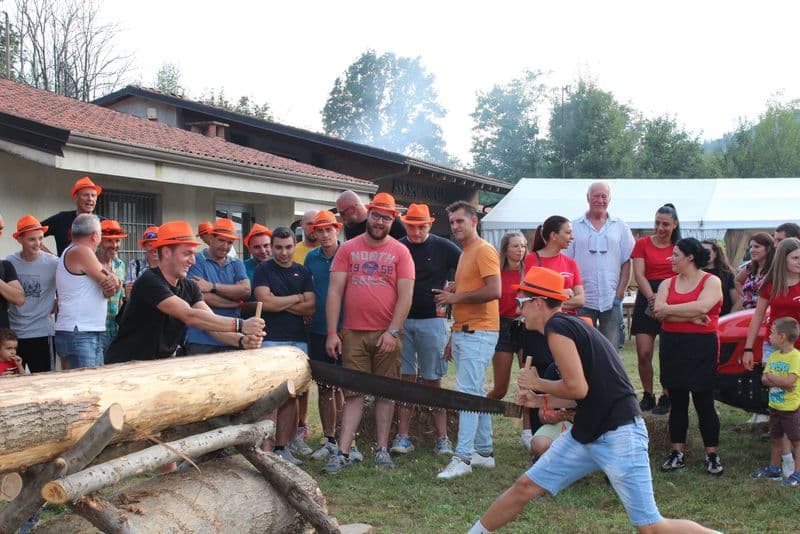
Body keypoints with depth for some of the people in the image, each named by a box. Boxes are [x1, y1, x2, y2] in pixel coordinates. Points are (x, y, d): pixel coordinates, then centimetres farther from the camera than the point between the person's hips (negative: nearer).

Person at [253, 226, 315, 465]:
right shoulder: (263, 270, 4)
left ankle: (282, 447, 8)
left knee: (290, 395, 2)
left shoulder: (303, 272, 13)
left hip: (298, 340, 4)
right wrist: (297, 298, -1)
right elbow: (266, 302, -11)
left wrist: (279, 303, -4)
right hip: (271, 340, -4)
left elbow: (311, 308, 3)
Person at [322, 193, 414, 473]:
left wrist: (392, 332, -12)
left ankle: (382, 450, 15)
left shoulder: (400, 252, 2)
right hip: (353, 334, 1)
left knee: (385, 392, 6)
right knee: (354, 394, 0)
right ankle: (343, 452, 0)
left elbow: (405, 295, -3)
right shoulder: (348, 249, 5)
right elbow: (335, 292, 1)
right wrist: (332, 333, -5)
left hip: (387, 335, 0)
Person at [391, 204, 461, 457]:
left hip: (432, 320, -2)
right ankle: (403, 437, 8)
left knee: (433, 381, 2)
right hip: (401, 320, 2)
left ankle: (442, 437, 7)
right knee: (406, 378, 4)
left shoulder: (443, 247, -1)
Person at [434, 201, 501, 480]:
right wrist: (453, 337, 21)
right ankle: (485, 451, 20)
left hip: (479, 333, -10)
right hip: (463, 332, 10)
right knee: (476, 394, 13)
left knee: (468, 393, -13)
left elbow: (494, 291, -21)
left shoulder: (484, 251, -9)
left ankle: (463, 457, -12)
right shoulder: (465, 254, 20)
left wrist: (455, 297, -13)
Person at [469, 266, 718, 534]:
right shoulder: (571, 325, 16)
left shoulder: (557, 327, -13)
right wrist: (539, 400, 19)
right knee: (526, 486, 10)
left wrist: (537, 384, -4)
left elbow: (578, 389, -19)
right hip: (586, 432, 10)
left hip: (619, 434, -10)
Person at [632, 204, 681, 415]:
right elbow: (639, 275, -3)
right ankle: (648, 396, 13)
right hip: (647, 300, 0)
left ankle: (666, 397, 11)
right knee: (644, 354, -3)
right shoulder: (643, 243, 6)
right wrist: (652, 298, -19)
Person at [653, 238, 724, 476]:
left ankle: (712, 455, 10)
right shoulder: (667, 283, 10)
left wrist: (669, 309, -10)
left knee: (704, 402, 0)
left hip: (701, 347, -4)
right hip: (672, 346, 4)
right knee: (677, 401, 9)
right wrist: (690, 317, -14)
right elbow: (658, 312, -6)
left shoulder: (711, 282, -1)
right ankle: (678, 453, 16)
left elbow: (702, 306, -20)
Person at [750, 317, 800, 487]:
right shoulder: (774, 356, 7)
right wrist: (779, 382, -16)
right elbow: (764, 379, 2)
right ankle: (774, 468, 31)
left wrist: (771, 377, -14)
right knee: (776, 439, 19)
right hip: (775, 406, 8)